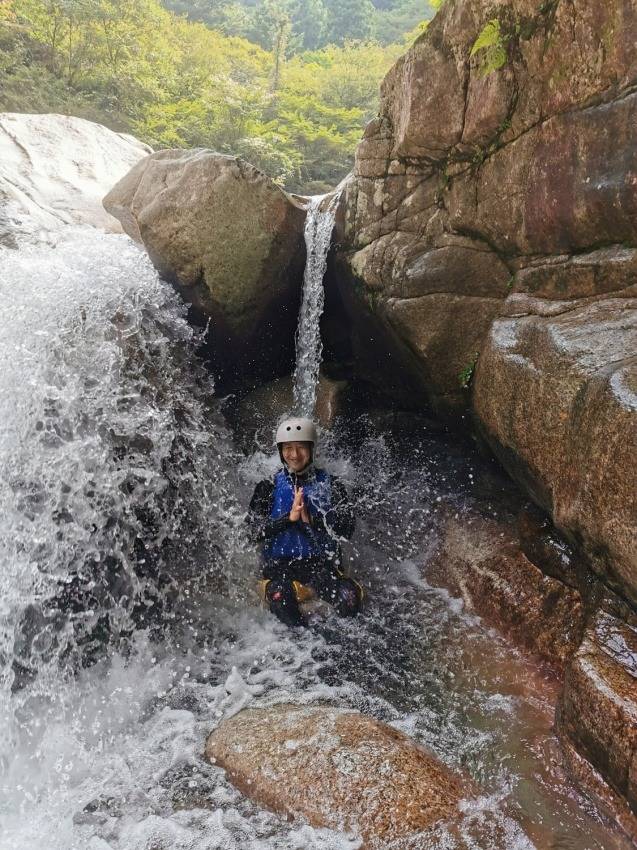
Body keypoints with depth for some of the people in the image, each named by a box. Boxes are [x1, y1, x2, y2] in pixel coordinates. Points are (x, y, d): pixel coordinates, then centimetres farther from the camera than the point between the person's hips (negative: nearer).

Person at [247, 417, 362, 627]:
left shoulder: (329, 484, 6)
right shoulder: (268, 488, 6)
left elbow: (346, 528, -3)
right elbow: (256, 532, -3)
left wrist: (311, 519, -17)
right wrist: (289, 517, -16)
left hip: (321, 562, 0)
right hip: (279, 564, 0)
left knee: (350, 598, -28)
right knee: (279, 596, -34)